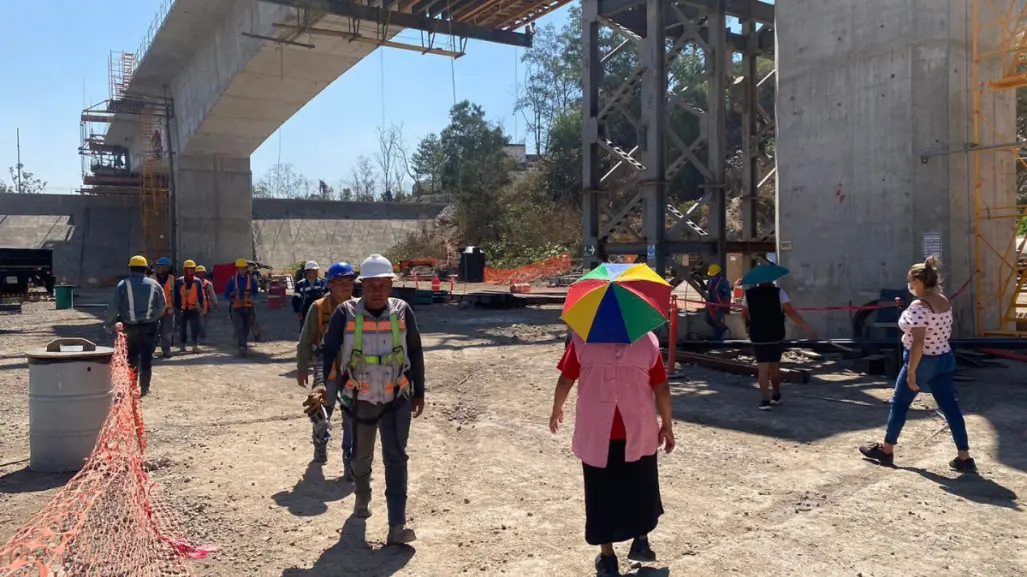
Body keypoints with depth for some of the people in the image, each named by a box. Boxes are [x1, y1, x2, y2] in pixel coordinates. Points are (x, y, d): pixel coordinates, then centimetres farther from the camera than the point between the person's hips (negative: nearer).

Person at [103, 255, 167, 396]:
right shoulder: (154, 285, 2)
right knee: (147, 357, 5)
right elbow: (163, 306, 8)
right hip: (149, 326, 0)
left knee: (131, 357, 12)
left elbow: (113, 307, -7)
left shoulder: (123, 285, -4)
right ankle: (144, 387, 6)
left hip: (130, 327, 0)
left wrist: (109, 323, 4)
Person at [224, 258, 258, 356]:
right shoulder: (232, 280, 5)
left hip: (248, 308, 2)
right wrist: (234, 299, -13)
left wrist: (252, 297, -11)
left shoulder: (251, 280, 9)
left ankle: (243, 347, 18)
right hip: (236, 308, -2)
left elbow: (256, 294, 12)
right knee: (239, 328, -17)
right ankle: (242, 347, -28)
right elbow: (226, 295, 7)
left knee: (246, 329, 6)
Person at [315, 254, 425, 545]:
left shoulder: (403, 311, -5)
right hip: (360, 400, 1)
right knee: (361, 455, 19)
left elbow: (415, 354, 4)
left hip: (397, 400, 0)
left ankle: (397, 526, -7)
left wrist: (419, 392, 7)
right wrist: (321, 383, -21)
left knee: (396, 458, -8)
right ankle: (362, 497, 48)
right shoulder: (346, 313, -9)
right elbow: (328, 351, -6)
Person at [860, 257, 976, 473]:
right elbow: (944, 332, 14)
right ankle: (964, 457, 9)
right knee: (950, 407, 8)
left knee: (899, 404, 8)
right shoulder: (945, 302, 6)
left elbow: (918, 342, -26)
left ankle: (886, 450, 19)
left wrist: (911, 371, -21)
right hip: (945, 358, 8)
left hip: (923, 361, -8)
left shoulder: (918, 306, -22)